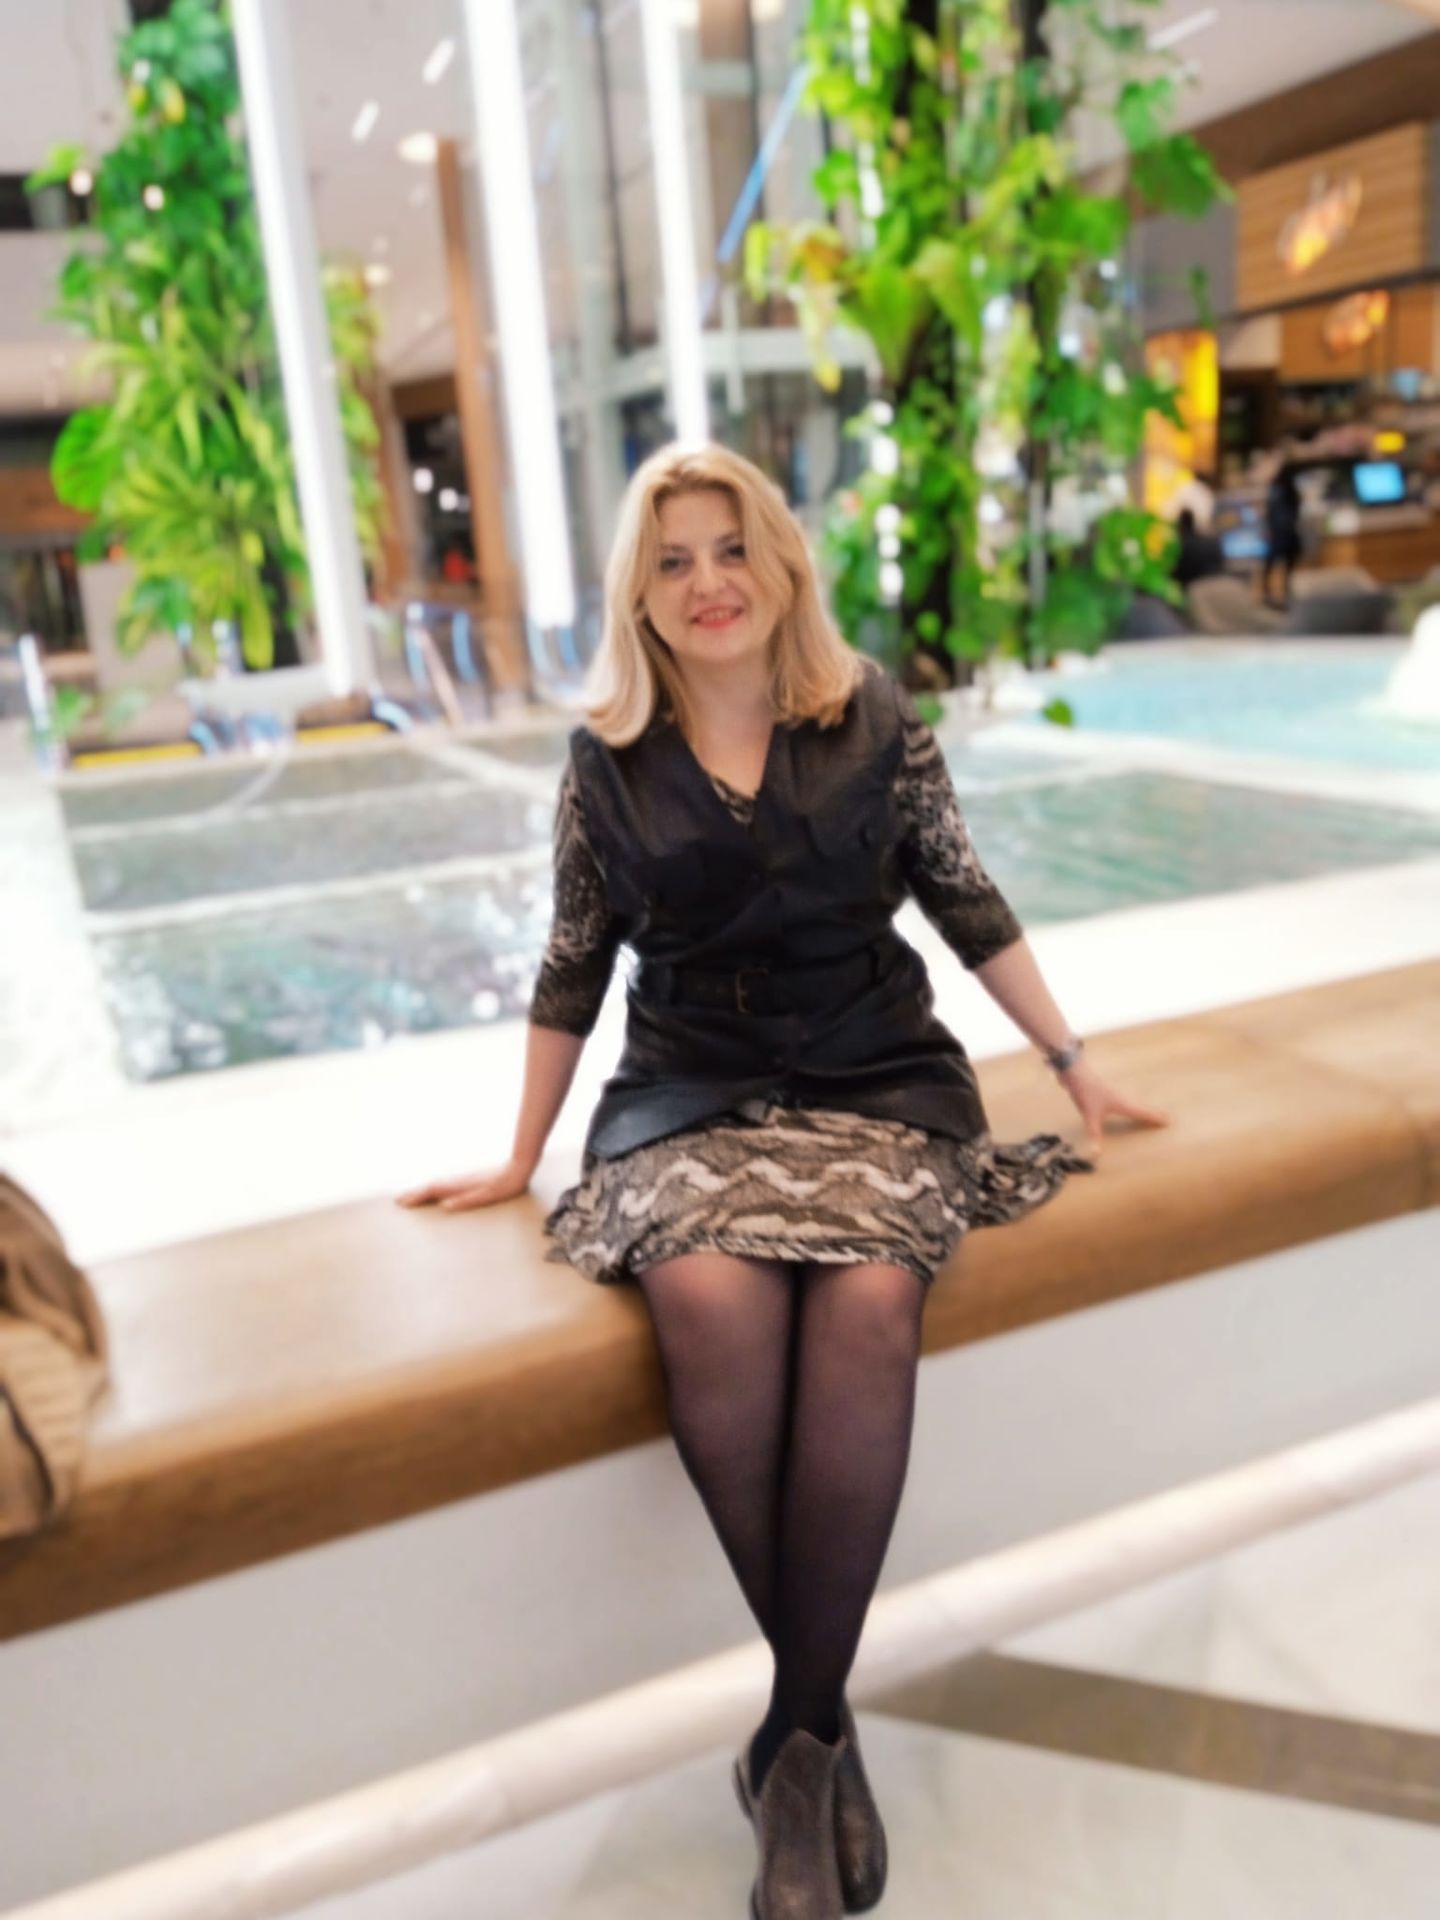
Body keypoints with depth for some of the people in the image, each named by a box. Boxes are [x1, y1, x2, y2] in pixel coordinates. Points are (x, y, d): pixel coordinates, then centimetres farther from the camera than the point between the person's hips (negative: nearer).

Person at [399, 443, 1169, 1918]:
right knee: (712, 1296, -31)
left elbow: (967, 905, 11)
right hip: (690, 1091, 0)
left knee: (865, 1298, -31)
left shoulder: (872, 717, 4)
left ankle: (795, 1735, -13)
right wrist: (518, 1161, 15)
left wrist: (1074, 1067, 12)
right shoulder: (608, 757, 5)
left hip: (876, 1075, 0)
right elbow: (573, 968, 11)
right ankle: (822, 1720, -10)